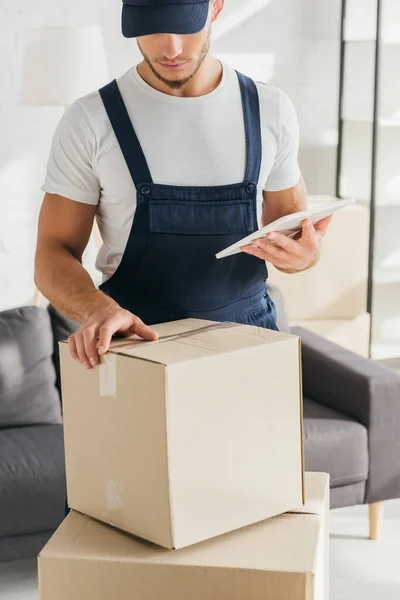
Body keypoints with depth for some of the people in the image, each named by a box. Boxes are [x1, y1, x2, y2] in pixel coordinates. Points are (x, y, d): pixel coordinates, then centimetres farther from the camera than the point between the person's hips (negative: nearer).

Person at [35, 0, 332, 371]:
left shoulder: (270, 110, 2)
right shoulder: (90, 121, -5)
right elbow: (54, 254, -5)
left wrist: (302, 253, -12)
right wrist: (99, 310, -26)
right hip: (135, 340, -1)